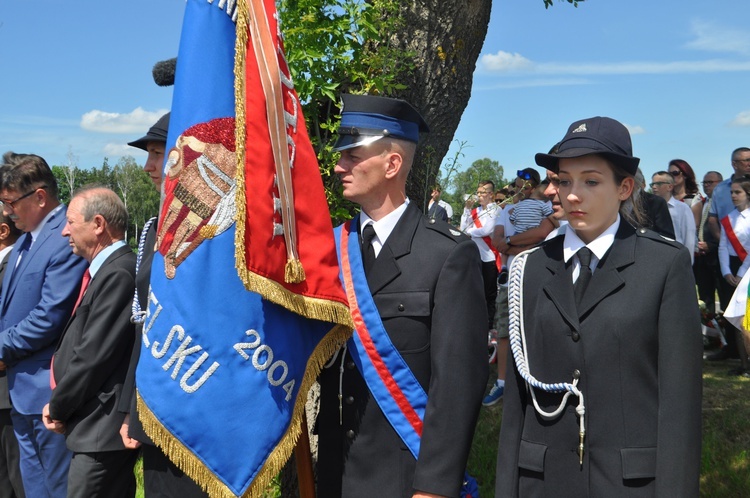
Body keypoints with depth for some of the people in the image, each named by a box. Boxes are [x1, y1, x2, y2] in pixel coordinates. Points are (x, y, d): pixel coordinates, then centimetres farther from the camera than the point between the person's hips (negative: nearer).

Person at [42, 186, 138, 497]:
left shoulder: (118, 274, -18)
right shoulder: (105, 270, 13)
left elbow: (93, 356, -20)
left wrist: (58, 409, -7)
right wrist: (60, 405, 7)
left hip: (102, 432, -9)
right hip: (96, 428, 9)